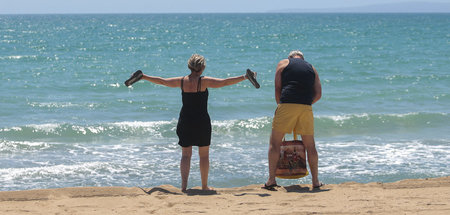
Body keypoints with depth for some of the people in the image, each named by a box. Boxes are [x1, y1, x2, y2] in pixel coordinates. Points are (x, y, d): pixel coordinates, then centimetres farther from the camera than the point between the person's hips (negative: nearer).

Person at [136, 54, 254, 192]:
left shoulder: (181, 81, -1)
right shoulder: (204, 81, -12)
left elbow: (161, 81, 10)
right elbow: (224, 82, -15)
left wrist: (143, 77, 24)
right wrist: (244, 77, -8)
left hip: (185, 121, 3)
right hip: (202, 122, -3)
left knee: (186, 154, 8)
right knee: (204, 155, 10)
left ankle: (184, 184, -8)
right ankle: (204, 186, 15)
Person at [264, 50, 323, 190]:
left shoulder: (283, 63, 15)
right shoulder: (311, 69, 22)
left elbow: (277, 89, 8)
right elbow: (318, 94, 15)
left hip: (287, 105, -2)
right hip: (306, 108, 2)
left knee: (275, 143, 5)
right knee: (310, 145, 11)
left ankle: (271, 179, -1)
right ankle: (315, 181, 13)